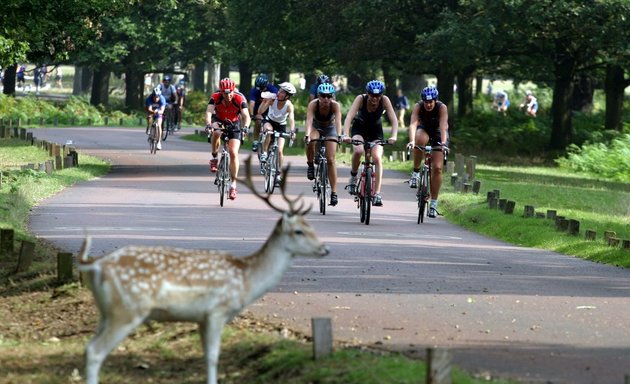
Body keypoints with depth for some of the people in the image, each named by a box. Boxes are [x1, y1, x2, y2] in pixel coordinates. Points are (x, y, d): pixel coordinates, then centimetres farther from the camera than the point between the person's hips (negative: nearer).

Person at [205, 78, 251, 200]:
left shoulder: (240, 99, -27)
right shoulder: (215, 97, -25)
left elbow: (246, 116, -35)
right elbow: (209, 112, -37)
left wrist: (245, 127, -56)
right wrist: (208, 124, -57)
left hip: (234, 124, -1)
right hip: (218, 121, 1)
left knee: (233, 153, -14)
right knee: (216, 133, -36)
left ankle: (233, 184, -4)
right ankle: (214, 158, -11)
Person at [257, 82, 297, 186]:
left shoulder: (289, 105, -26)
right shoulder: (272, 99, -25)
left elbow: (291, 119, -41)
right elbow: (260, 111, -31)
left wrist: (292, 131, -58)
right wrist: (265, 102, -48)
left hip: (281, 126, 0)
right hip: (269, 121, 0)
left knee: (280, 151, -10)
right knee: (268, 130, -37)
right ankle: (264, 153, -22)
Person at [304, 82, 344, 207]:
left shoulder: (335, 105, -30)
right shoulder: (313, 104, -31)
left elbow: (338, 121, -42)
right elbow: (309, 120, -43)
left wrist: (339, 135, -59)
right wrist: (307, 135, -60)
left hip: (330, 129, 0)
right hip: (316, 127, 0)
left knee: (330, 160, -10)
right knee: (310, 142, -35)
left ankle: (334, 192, -7)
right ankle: (310, 165, -9)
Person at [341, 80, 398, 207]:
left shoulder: (385, 100, -23)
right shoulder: (361, 99, -26)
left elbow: (394, 120, -28)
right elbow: (349, 117, -35)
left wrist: (394, 136, -46)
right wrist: (346, 135, -50)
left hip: (376, 131, 1)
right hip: (359, 128, -1)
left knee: (377, 158, -20)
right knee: (358, 151, -31)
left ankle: (377, 193, -18)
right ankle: (353, 175, -3)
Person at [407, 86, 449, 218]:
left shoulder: (442, 108, -29)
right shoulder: (418, 106, -27)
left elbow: (443, 126, -40)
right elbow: (413, 124, -40)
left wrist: (443, 143, -56)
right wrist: (411, 141, -56)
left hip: (438, 133, 0)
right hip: (423, 129, 0)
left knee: (437, 168, -10)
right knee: (420, 140, -39)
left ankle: (433, 203, -1)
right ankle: (416, 172, -20)